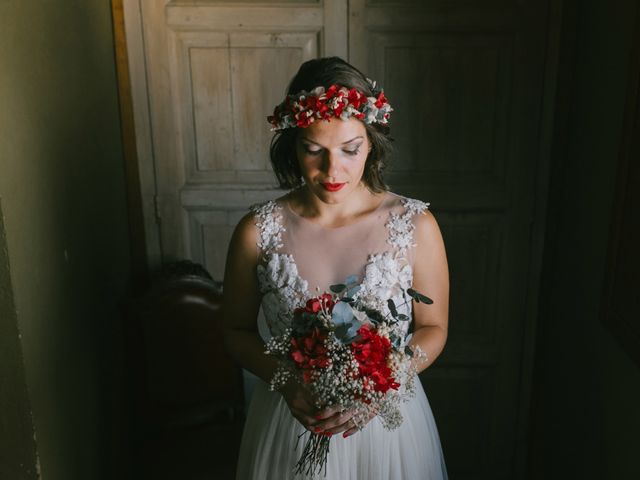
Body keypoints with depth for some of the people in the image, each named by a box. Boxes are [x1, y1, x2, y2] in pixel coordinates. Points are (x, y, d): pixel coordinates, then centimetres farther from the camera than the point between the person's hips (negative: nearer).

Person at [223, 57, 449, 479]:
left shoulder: (415, 226, -13)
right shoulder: (257, 231, -12)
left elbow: (433, 328, -3)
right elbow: (238, 329, -1)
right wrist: (286, 383, -17)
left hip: (386, 417, 0)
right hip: (291, 422, 1)